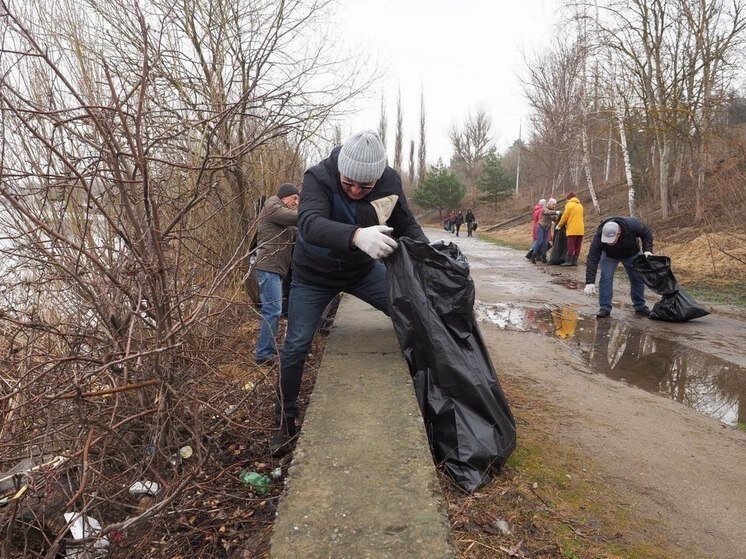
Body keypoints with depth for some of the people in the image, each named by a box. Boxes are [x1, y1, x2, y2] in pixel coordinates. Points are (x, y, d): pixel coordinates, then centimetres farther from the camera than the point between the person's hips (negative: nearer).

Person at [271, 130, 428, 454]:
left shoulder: (390, 182, -18)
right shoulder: (317, 178, -30)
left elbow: (407, 226, -8)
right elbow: (310, 224, -48)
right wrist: (357, 235, -66)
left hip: (364, 269, 3)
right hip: (314, 275, -3)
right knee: (296, 346, -3)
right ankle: (285, 423, 17)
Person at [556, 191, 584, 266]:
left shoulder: (569, 204, -4)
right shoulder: (580, 205, 18)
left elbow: (564, 217, -4)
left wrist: (559, 225, 9)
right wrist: (567, 223, 22)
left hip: (572, 229, -7)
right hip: (580, 229, 7)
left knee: (570, 246, -6)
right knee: (577, 246, 6)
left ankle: (568, 261, -7)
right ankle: (574, 261, 8)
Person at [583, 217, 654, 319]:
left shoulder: (632, 225, -39)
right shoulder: (599, 236, -40)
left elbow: (647, 233, -17)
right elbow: (592, 259, -40)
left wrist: (647, 250, -32)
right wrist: (590, 282, -45)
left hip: (632, 254, 1)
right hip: (609, 255, -1)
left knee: (638, 278, 3)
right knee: (605, 277, -17)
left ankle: (640, 307, 19)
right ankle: (605, 308, -10)